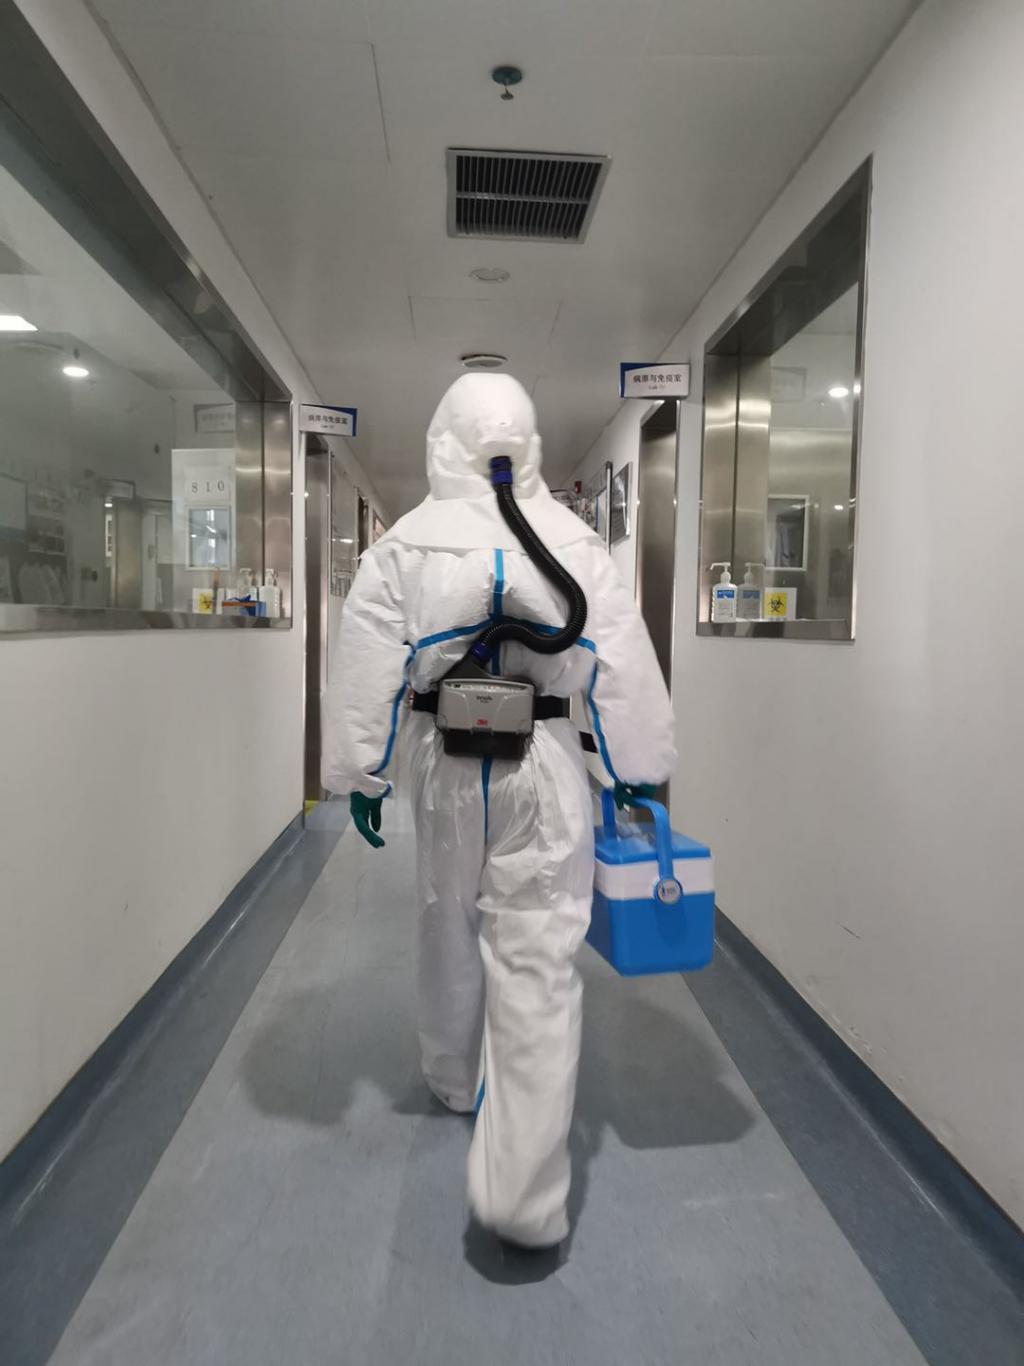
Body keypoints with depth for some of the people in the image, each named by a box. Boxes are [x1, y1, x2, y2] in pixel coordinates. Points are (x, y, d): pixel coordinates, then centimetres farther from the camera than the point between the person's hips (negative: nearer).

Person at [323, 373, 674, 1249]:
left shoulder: (404, 544, -5)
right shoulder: (574, 541, -6)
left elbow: (369, 672, -3)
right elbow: (623, 665, -4)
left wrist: (361, 775, 6)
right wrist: (641, 771, 5)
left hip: (445, 765, 2)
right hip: (544, 766, -1)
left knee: (452, 932, 22)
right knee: (539, 964, 1)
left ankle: (457, 1082, 47)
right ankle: (522, 1193, 5)